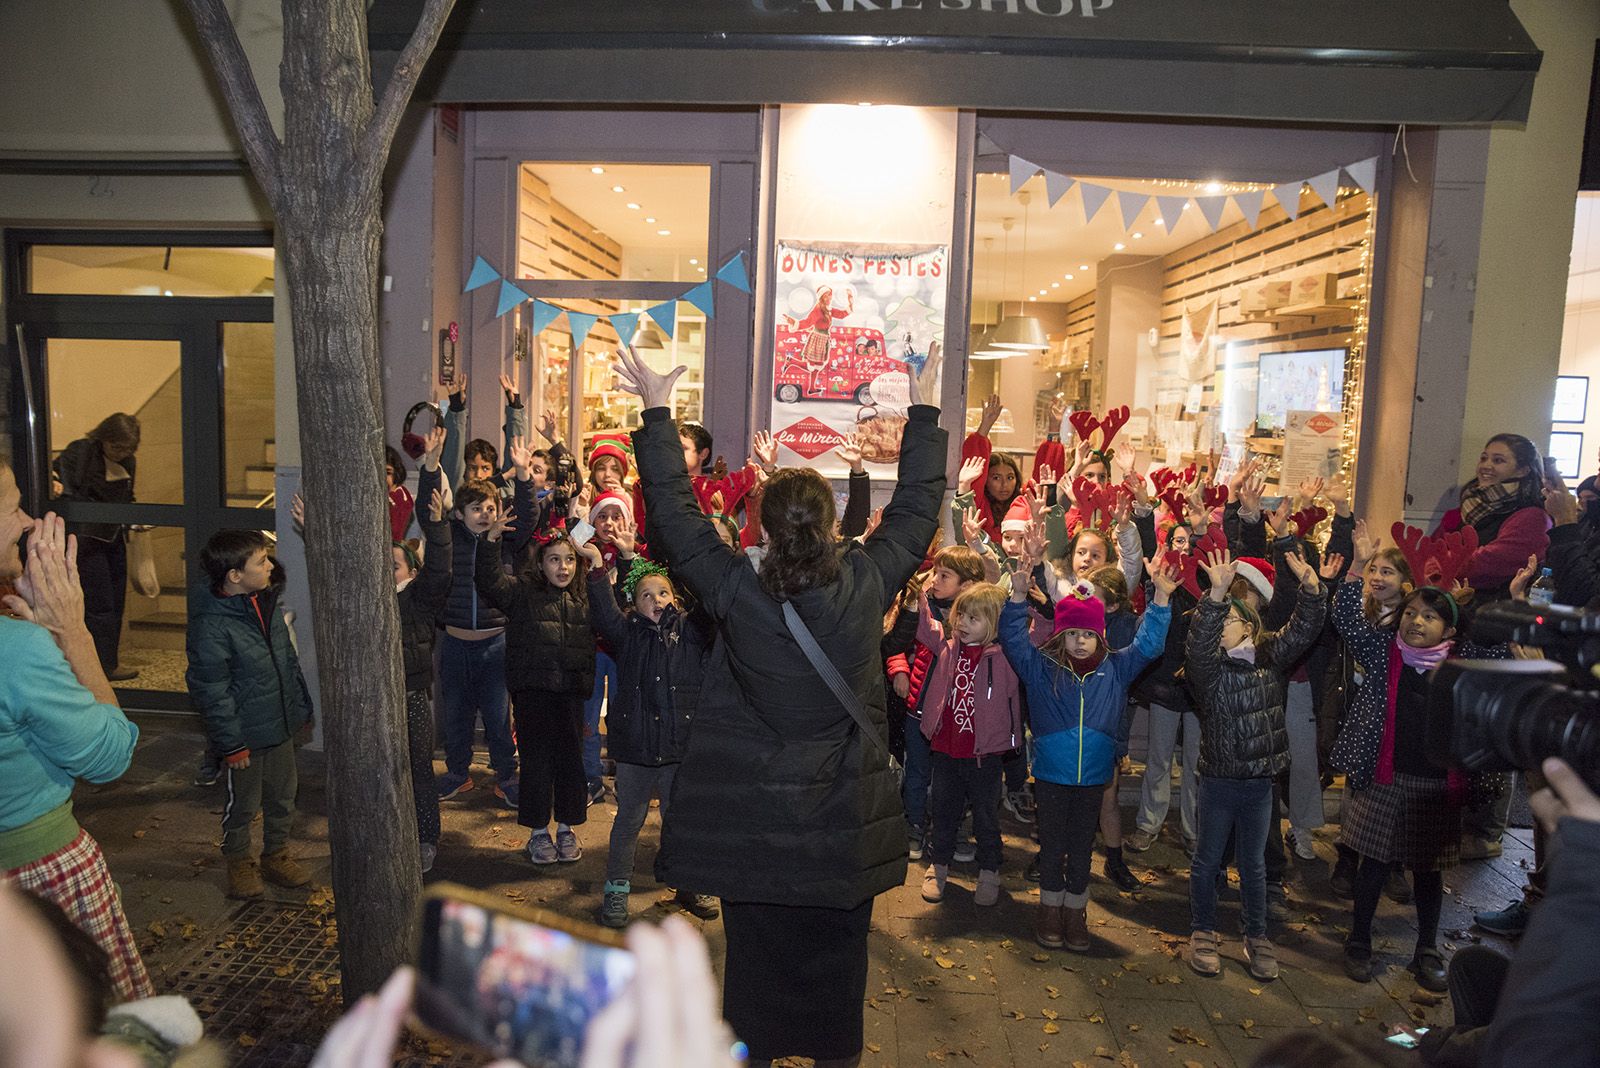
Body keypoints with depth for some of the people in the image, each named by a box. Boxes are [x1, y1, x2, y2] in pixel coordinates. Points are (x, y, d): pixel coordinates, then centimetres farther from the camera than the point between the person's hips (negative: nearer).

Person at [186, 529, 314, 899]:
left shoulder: (267, 604, 0)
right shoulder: (212, 625, -24)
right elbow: (212, 691, -19)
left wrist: (301, 705, 15)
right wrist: (231, 743, -15)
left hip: (280, 725, 7)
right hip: (245, 734, -7)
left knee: (282, 796, 19)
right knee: (242, 803, 12)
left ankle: (276, 855, 37)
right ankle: (239, 862, 34)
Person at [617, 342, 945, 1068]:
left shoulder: (735, 588, -16)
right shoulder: (866, 581, -13)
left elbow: (676, 516, -4)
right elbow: (916, 509, 2)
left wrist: (656, 415, 5)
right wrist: (922, 413, 12)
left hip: (753, 813, -1)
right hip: (844, 817, 1)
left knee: (755, 949, 16)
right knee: (836, 954, 17)